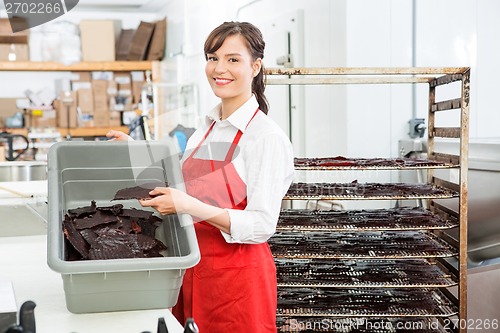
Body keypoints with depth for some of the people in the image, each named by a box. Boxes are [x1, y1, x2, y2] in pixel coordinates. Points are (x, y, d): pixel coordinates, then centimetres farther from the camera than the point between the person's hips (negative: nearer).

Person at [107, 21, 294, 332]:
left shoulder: (269, 138, -14)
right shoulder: (207, 128, 8)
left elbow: (261, 226, -20)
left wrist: (192, 206, -29)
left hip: (238, 274, -7)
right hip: (193, 267, 7)